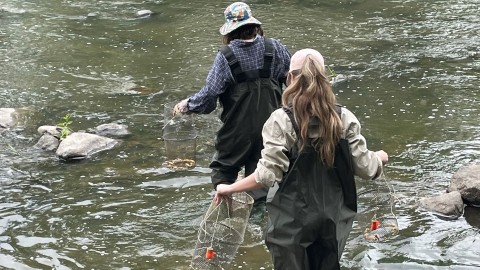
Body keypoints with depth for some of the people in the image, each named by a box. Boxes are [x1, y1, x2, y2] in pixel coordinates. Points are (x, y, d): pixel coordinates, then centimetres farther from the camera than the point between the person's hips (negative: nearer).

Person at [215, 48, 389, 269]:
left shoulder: (282, 120, -15)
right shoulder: (344, 118, -5)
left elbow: (268, 175, -17)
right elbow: (365, 168, -1)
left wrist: (229, 188, -3)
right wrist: (380, 157, 21)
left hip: (293, 220, -3)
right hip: (332, 218, 3)